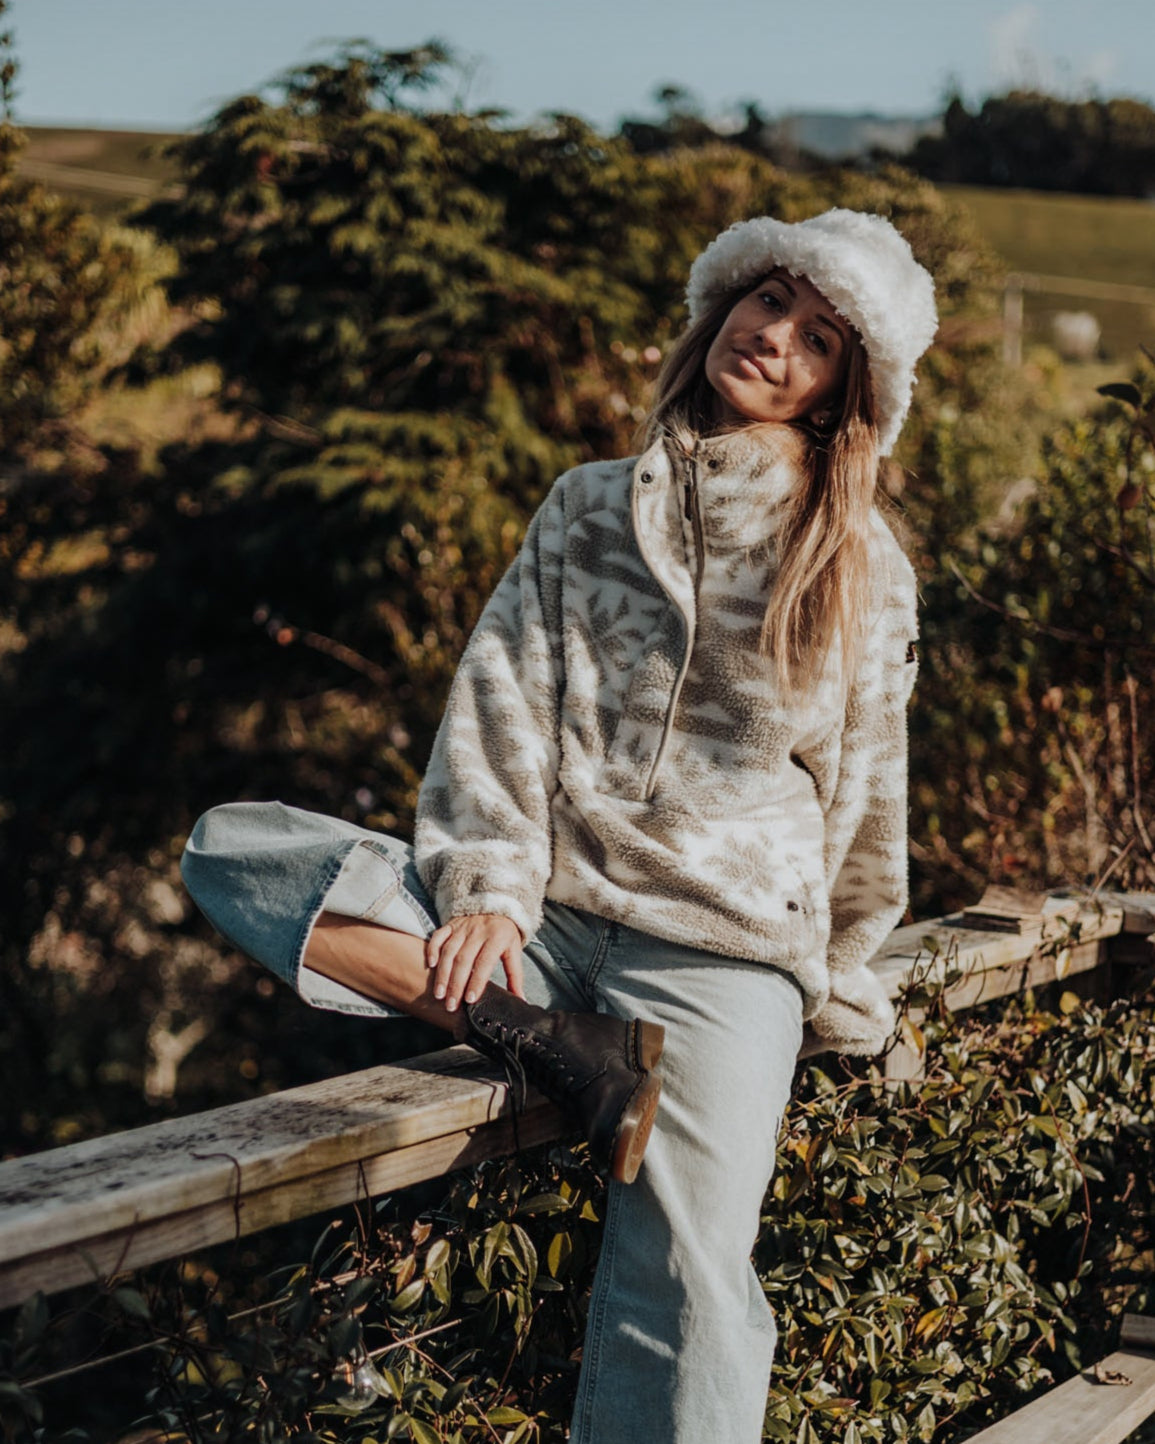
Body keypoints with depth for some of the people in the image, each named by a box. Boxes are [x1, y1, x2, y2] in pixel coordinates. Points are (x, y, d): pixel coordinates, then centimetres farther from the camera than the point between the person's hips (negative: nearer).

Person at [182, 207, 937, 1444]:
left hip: (721, 946, -2)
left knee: (684, 1285, -20)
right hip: (548, 912, 3)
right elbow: (504, 695, 3)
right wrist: (488, 884, -11)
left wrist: (837, 988, 14)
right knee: (231, 851, -15)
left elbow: (861, 786, 13)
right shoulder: (587, 511, 12)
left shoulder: (864, 571, 8)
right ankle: (560, 1048, -23)